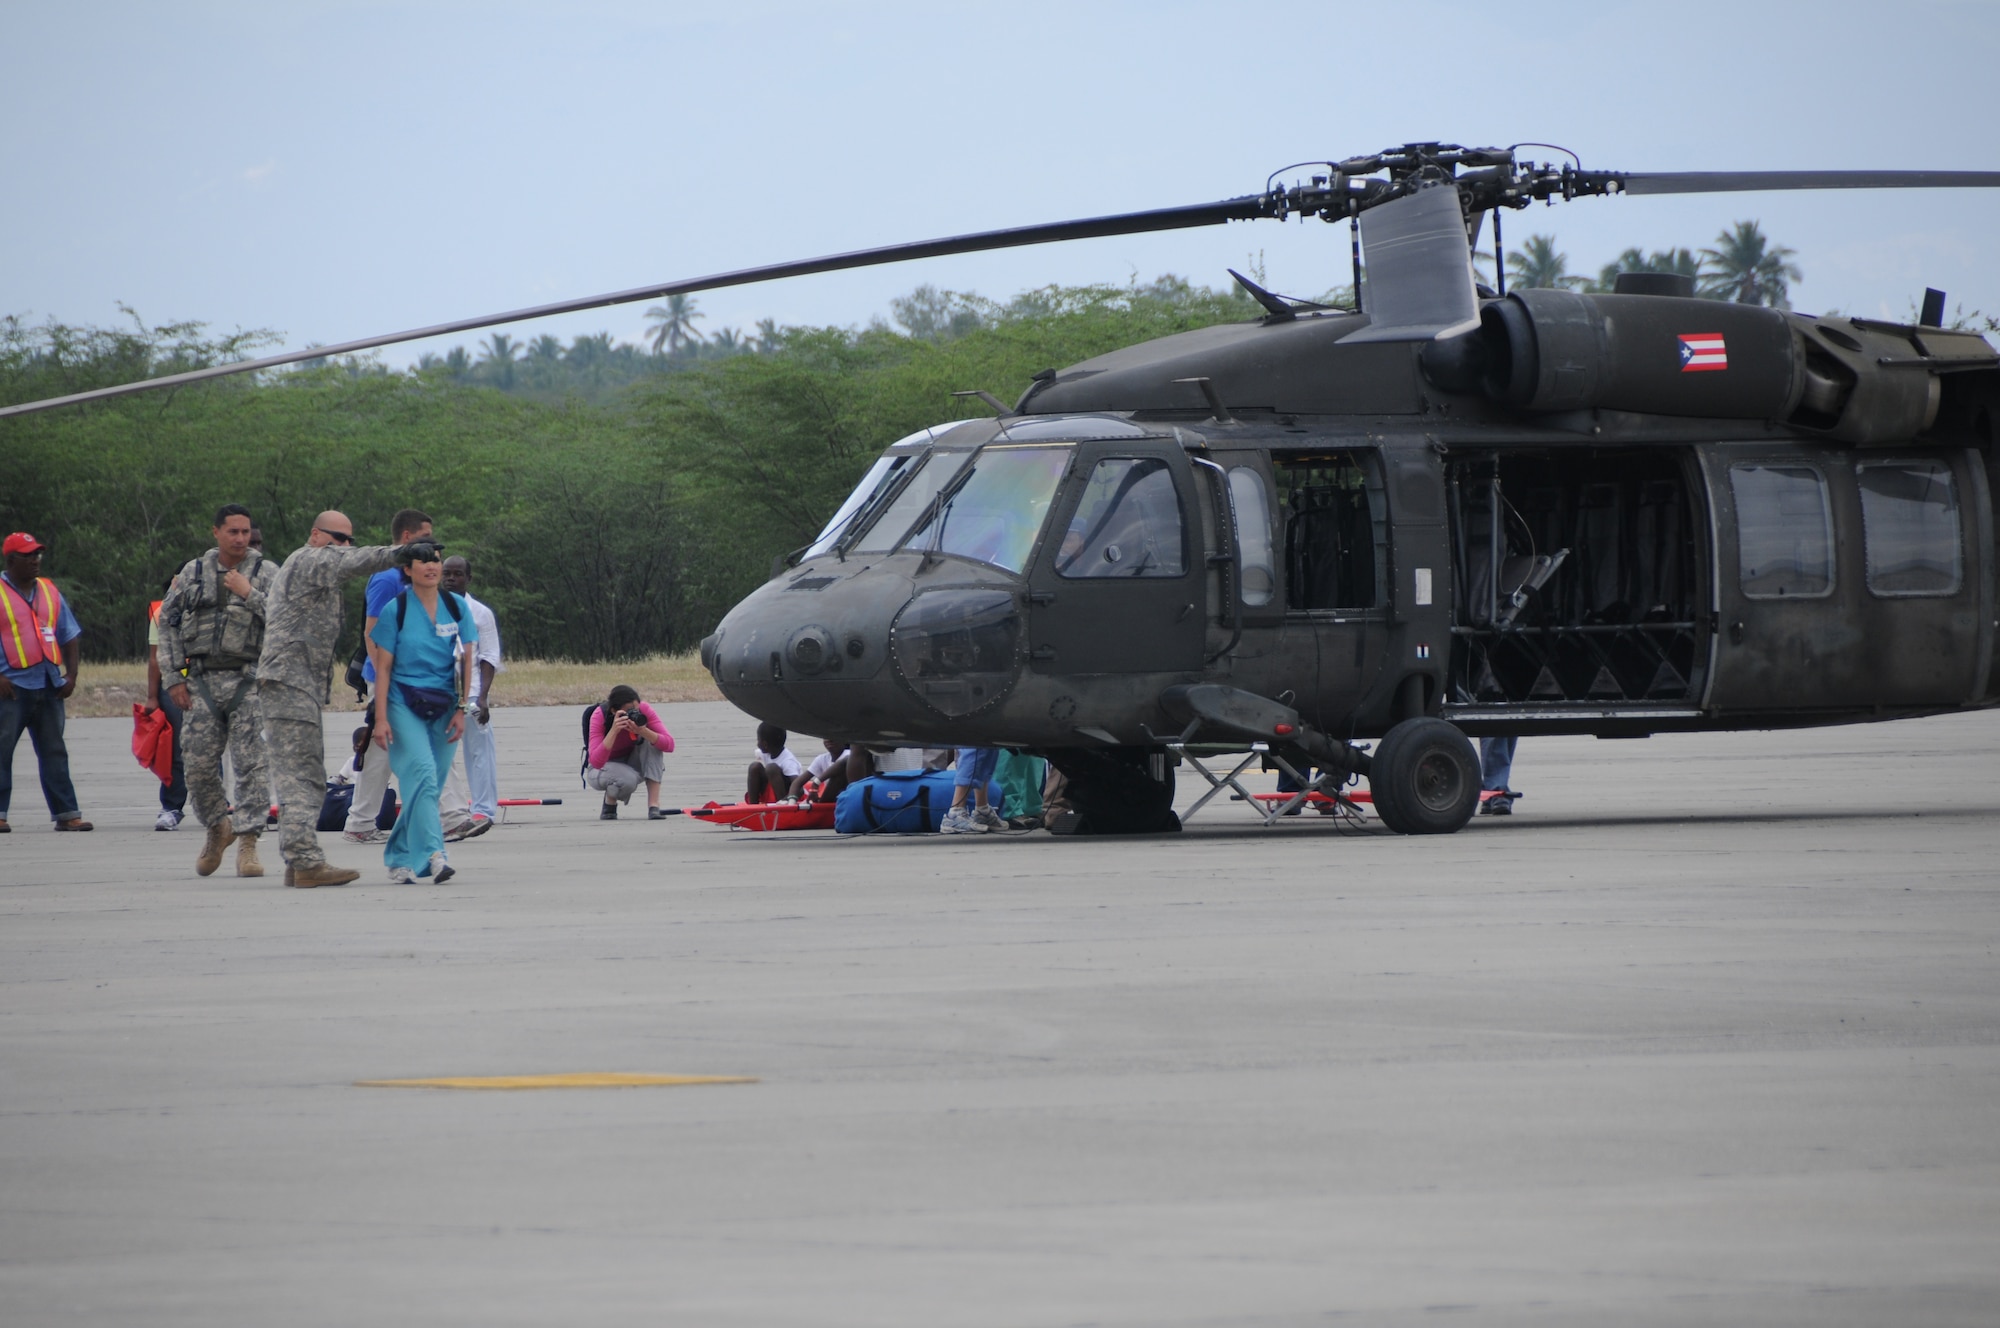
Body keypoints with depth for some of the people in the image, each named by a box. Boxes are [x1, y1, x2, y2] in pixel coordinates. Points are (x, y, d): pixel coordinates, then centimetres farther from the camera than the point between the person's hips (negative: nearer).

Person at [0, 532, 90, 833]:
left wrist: (71, 676, 8)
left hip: (48, 686, 5)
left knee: (54, 751, 7)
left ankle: (66, 813, 9)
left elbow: (69, 637, 19)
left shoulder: (49, 592, 15)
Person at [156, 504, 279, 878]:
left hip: (248, 679, -2)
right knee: (199, 764, 1)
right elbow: (167, 622, 12)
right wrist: (174, 676, 5)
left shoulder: (265, 572, 5)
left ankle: (247, 842, -8)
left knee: (251, 763, -10)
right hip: (203, 680, 2)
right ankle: (219, 827, 25)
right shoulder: (194, 573, 11)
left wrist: (248, 594, -14)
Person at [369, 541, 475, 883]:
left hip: (443, 707, 3)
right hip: (404, 704, -3)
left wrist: (461, 709, 2)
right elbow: (383, 666, -1)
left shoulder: (456, 607, 6)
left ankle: (400, 858, 16)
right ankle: (433, 854, -28)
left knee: (429, 786, 2)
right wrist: (380, 718, -7)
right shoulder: (395, 610, -2)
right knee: (422, 773, -20)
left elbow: (466, 660, 9)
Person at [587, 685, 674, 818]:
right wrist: (614, 731, -46)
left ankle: (653, 806, -25)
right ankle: (609, 802, 0)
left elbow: (669, 745, -26)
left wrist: (643, 731, -41)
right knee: (628, 779, -37)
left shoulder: (643, 710, -20)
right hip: (606, 767, -4)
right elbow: (596, 762, -37)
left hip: (634, 765, 4)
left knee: (652, 739, -26)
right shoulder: (599, 716, -27)